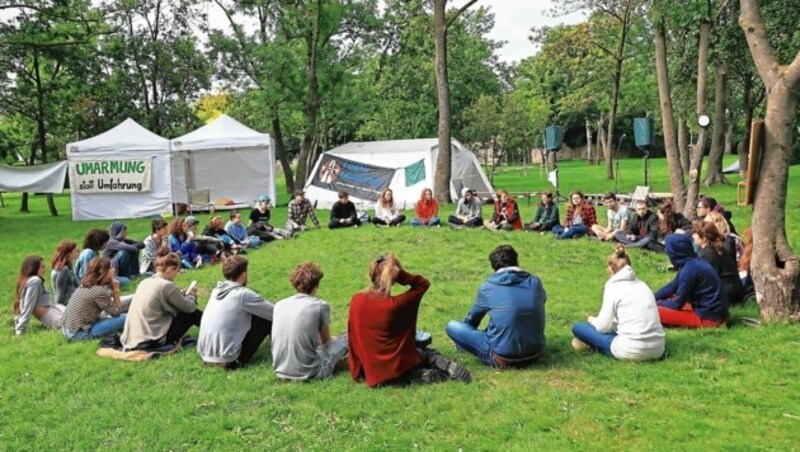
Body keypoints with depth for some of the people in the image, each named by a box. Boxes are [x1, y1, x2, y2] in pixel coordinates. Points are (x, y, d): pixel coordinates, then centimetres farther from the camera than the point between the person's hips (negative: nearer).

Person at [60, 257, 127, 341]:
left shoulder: (85, 284, 7)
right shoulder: (100, 291, -17)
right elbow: (116, 313, -7)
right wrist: (116, 289, -4)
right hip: (78, 333, -9)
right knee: (124, 318, -15)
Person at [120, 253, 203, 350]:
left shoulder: (145, 282, 8)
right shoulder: (167, 285, -14)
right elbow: (189, 307, -4)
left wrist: (182, 294, 19)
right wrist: (191, 294, 16)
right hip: (150, 342, -8)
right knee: (191, 313, 7)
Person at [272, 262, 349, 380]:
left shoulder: (279, 305, 3)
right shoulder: (321, 306, -9)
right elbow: (326, 340, 8)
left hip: (281, 372, 6)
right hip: (308, 373, -6)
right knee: (348, 336, 11)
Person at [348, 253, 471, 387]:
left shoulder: (356, 301, -6)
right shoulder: (397, 304, -18)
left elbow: (354, 340, 3)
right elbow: (423, 284, -3)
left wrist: (357, 371, 16)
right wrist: (401, 275, -18)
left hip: (373, 374, 3)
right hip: (398, 369, -3)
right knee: (428, 353, 30)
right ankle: (450, 368, 0)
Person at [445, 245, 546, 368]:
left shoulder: (488, 286, -6)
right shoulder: (535, 281, 0)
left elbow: (472, 319, 10)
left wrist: (464, 339, 32)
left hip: (504, 358, -1)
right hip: (535, 353, 1)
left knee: (452, 326, 4)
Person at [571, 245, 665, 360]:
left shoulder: (613, 286, -3)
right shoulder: (642, 284, 15)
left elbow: (603, 326, -3)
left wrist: (592, 320, 19)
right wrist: (614, 321, 30)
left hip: (632, 351, -7)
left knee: (578, 327, 6)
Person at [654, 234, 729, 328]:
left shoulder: (690, 268, -21)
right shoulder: (693, 262, 7)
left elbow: (677, 303, -13)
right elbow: (673, 286, 19)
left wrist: (655, 304, 1)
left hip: (708, 318, -9)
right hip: (715, 313, 9)